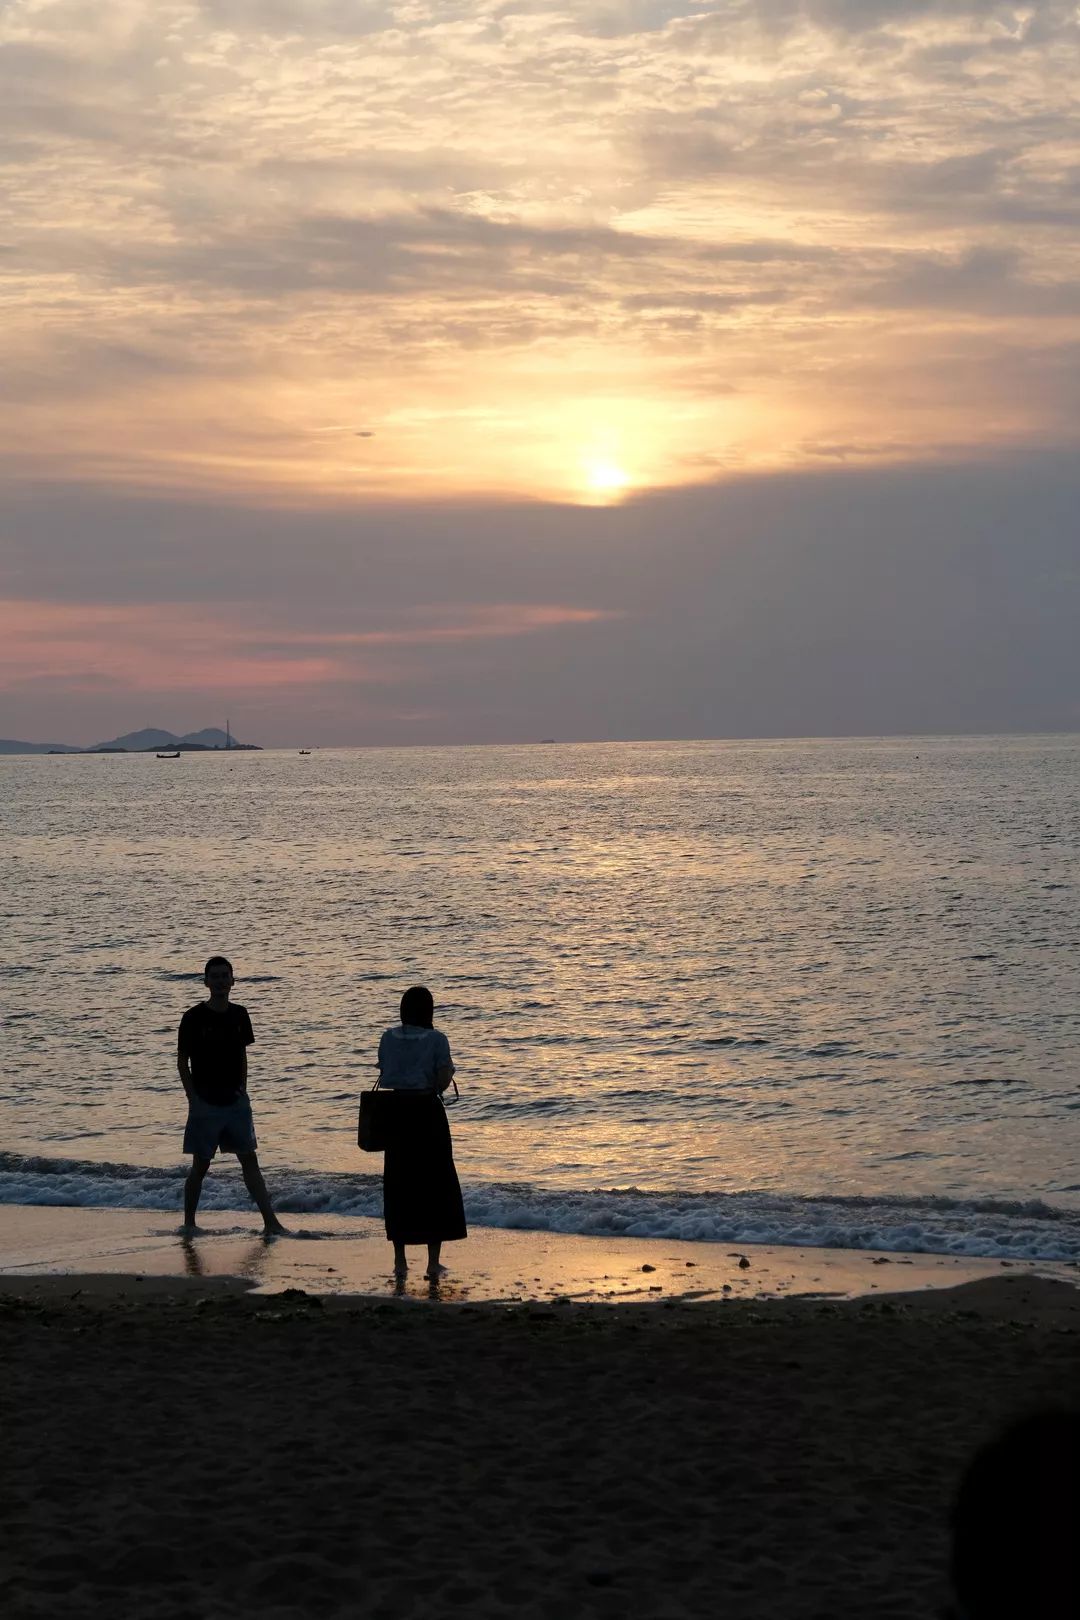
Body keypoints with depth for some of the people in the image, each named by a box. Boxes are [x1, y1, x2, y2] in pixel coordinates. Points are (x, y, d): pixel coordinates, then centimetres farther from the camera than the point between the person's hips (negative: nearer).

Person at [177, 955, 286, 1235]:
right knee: (201, 1164, 3)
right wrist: (193, 1098, -8)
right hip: (206, 1104, -4)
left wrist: (243, 1090, 7)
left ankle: (270, 1221, -2)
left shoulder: (239, 1015, 6)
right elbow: (182, 1061, -4)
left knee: (249, 1159, 1)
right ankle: (188, 1221, 17)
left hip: (235, 1102, 4)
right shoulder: (194, 1018, -8)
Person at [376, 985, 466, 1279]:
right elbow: (443, 1081, -12)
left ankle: (400, 1261, 14)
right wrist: (449, 1070, 8)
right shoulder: (436, 1039, -8)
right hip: (426, 1111, -3)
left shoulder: (389, 1037, 3)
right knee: (436, 1184, 6)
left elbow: (383, 1078, 5)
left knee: (398, 1185, 11)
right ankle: (434, 1262, 4)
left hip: (395, 1113, 4)